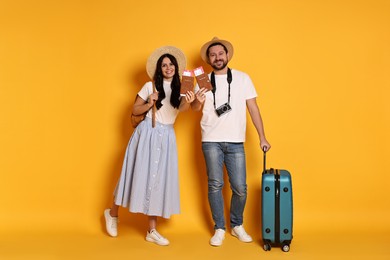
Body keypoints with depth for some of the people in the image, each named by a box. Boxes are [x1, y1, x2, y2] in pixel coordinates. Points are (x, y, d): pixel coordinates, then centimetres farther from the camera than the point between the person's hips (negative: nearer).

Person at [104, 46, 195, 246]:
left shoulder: (180, 89, 6)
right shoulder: (150, 86, 0)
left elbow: (182, 108, -17)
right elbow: (135, 110, 4)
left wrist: (188, 101, -40)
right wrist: (149, 104, -14)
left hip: (167, 137, 3)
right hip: (148, 133, -3)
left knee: (159, 179, 5)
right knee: (140, 174, 2)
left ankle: (152, 231, 14)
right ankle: (112, 213, 27)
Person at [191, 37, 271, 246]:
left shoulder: (242, 78, 5)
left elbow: (253, 108, 5)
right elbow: (195, 108, -1)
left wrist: (262, 137, 2)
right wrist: (198, 101, -25)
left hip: (236, 142, 0)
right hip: (211, 141, 0)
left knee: (240, 188, 1)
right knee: (215, 185, 3)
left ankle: (237, 226, 24)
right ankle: (219, 229, 18)